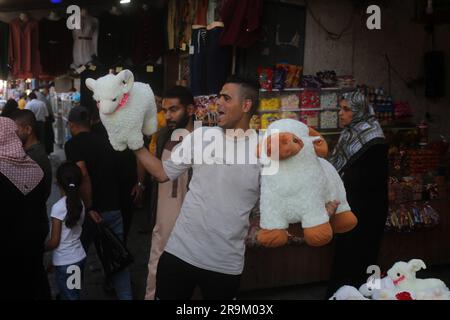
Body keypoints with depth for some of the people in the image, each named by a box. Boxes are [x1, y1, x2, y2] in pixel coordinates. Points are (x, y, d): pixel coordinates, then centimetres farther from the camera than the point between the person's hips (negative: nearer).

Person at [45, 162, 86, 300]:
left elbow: (54, 242, -15)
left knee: (69, 296, 4)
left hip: (65, 263, -7)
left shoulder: (58, 207, -19)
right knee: (74, 295, 18)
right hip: (79, 257, 7)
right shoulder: (80, 203, 0)